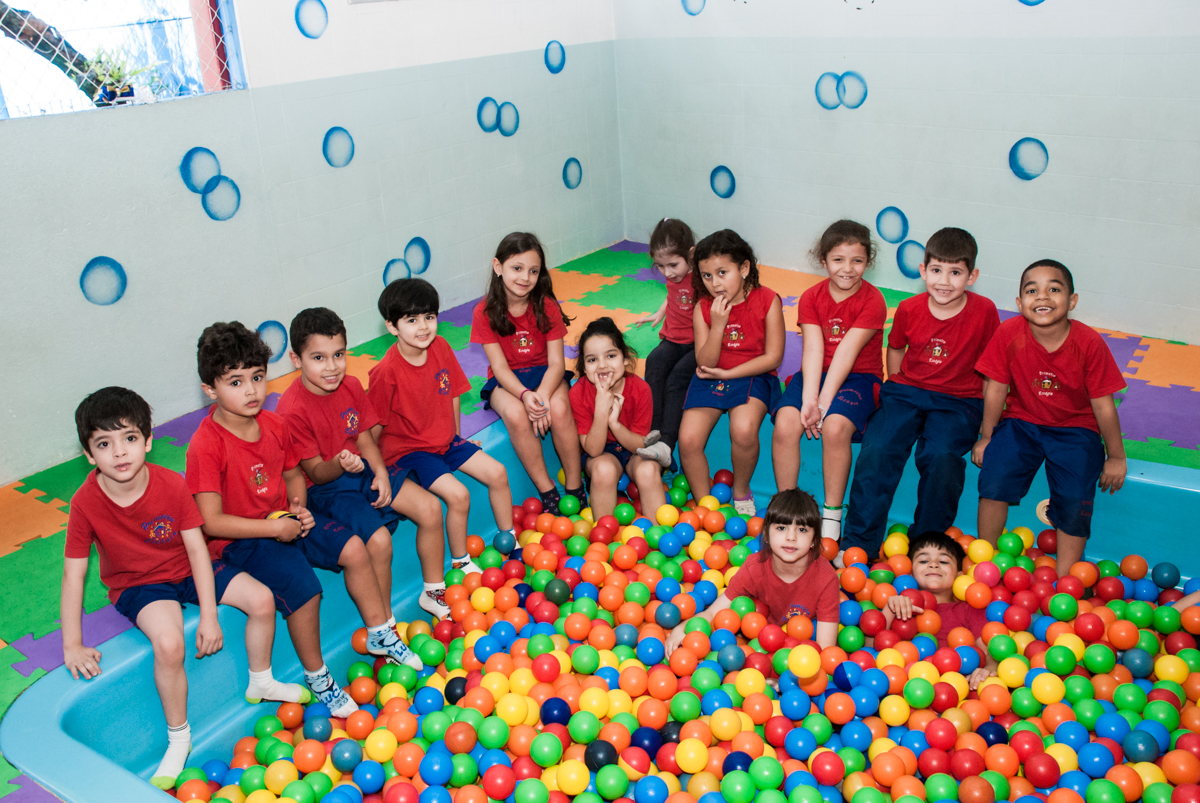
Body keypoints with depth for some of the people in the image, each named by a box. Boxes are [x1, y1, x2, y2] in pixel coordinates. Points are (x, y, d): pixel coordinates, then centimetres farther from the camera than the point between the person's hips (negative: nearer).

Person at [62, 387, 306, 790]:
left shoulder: (172, 484, -19)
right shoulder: (85, 502, -22)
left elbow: (196, 549, -14)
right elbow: (74, 573, -16)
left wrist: (209, 616, -15)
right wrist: (73, 644, -15)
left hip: (186, 570, 3)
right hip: (137, 585, -3)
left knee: (262, 599, -10)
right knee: (169, 643, -31)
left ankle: (260, 683, 18)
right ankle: (178, 739, -6)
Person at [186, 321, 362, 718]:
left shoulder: (274, 424, 0)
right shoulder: (206, 446, -22)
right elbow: (211, 522, -23)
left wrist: (298, 506, -6)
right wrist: (274, 528, -25)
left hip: (284, 521, 7)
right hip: (240, 540, -7)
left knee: (354, 547, -6)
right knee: (304, 588, -24)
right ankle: (317, 678, 0)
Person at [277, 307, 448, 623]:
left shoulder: (351, 386, -1)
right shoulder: (291, 411, -22)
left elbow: (364, 437, 6)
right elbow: (316, 473, -18)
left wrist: (381, 473, -11)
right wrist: (340, 464, -40)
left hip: (363, 470, 7)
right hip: (325, 490, -7)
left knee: (430, 507, -5)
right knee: (378, 539, -27)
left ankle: (433, 594, 14)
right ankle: (381, 631, -7)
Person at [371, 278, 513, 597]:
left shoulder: (441, 348, -5)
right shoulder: (386, 372, -24)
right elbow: (373, 428, -16)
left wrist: (458, 437, 13)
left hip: (444, 441, 7)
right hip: (407, 450, -7)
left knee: (497, 473, -1)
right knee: (458, 495, -23)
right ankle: (461, 565, 0)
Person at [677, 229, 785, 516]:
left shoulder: (767, 300, -9)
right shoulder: (703, 308, -3)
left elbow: (773, 357, -9)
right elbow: (705, 362, -8)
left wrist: (727, 373, -11)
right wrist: (717, 325, -22)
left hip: (752, 377, -3)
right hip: (710, 378, 3)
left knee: (743, 430, -32)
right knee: (688, 440, -19)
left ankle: (741, 491, 0)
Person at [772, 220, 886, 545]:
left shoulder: (873, 301, -7)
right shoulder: (812, 296, 4)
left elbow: (846, 352, -17)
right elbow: (813, 349, -8)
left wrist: (824, 402, -23)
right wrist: (808, 399, -22)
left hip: (857, 378, -3)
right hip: (815, 375, 3)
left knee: (835, 427, -32)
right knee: (785, 424, -24)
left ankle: (832, 516, -13)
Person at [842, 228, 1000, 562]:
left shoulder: (984, 311, -9)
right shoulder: (909, 309, -4)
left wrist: (985, 426, 3)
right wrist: (896, 390, 11)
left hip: (959, 400, -2)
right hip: (906, 391, 2)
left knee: (942, 456, -29)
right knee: (877, 449, -22)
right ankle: (857, 546, -12)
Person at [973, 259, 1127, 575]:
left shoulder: (1089, 343, -18)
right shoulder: (1009, 333, -17)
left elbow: (1103, 404, -8)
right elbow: (996, 389, -6)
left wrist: (1116, 457, 1)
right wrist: (985, 439, 3)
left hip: (1075, 430, 0)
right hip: (1021, 422, 1)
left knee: (1074, 501, -15)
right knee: (994, 479, -19)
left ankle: (1063, 580, 4)